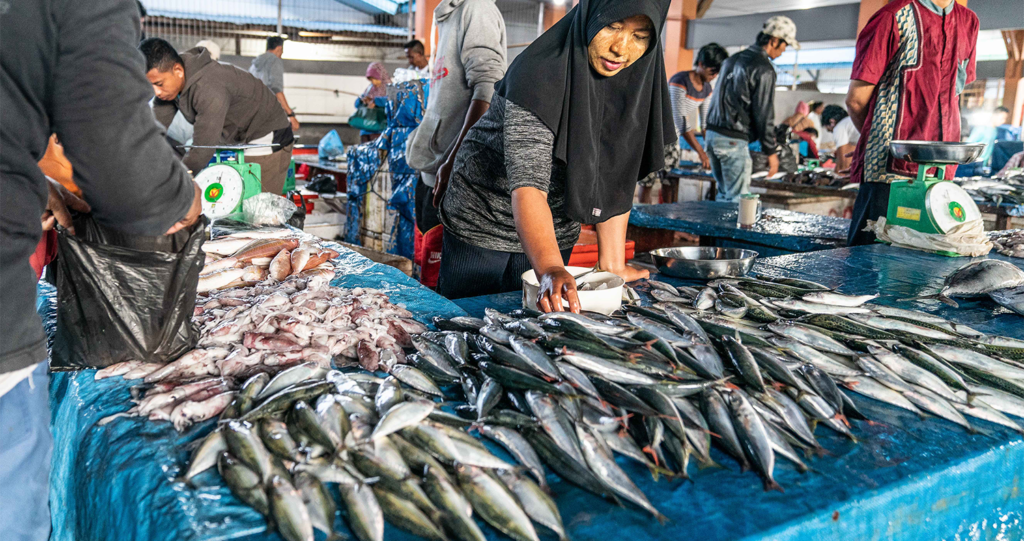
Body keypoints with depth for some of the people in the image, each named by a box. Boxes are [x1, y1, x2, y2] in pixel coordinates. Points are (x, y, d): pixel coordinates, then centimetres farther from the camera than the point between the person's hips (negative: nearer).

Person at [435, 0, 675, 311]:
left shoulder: (637, 81, -9)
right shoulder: (539, 75, -27)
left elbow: (615, 177, -4)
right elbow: (527, 182, -37)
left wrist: (612, 265, -11)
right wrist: (551, 270, -51)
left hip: (556, 233, 5)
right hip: (481, 226, -4)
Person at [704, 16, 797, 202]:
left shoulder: (733, 59, 18)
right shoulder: (764, 69, -10)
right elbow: (764, 115, -12)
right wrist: (771, 151, -6)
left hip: (712, 134, 9)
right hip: (733, 140, -9)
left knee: (724, 193, 16)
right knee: (738, 199, -4)